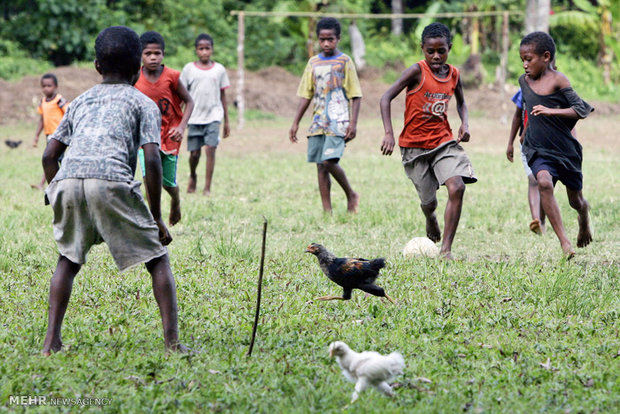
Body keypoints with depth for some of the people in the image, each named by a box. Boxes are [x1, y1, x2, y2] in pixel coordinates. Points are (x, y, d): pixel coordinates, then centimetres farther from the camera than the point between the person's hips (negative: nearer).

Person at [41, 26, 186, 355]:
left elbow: (49, 156, 25)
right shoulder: (143, 103, 19)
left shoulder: (81, 101, 31)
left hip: (67, 179, 4)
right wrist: (156, 217, 10)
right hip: (111, 179, -4)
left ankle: (51, 340, 15)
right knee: (157, 258, 10)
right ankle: (172, 340, 0)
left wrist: (58, 199, 34)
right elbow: (152, 160, 6)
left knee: (69, 259, 24)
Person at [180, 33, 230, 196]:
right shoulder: (189, 69, 3)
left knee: (210, 149, -14)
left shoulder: (219, 70, 6)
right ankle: (192, 177, 35)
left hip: (213, 116, 0)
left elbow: (222, 95, 11)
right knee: (194, 153, 4)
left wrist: (226, 121, 12)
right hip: (194, 117, 0)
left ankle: (207, 188, -12)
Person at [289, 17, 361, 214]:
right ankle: (327, 211, 5)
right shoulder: (313, 63, 13)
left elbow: (355, 95, -1)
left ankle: (351, 195, 2)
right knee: (321, 166, 2)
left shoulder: (345, 62, 1)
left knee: (329, 161, -19)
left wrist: (353, 123, -10)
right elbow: (305, 95, 16)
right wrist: (295, 123, 11)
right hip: (318, 122, 5)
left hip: (338, 121, -5)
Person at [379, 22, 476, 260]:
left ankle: (446, 249, -14)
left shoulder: (453, 74, 3)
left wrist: (464, 124, 3)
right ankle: (431, 220, 45)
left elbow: (461, 102, 23)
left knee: (457, 187, -20)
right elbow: (386, 98, -15)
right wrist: (389, 133, -24)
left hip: (444, 141, 3)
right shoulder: (417, 71, -12)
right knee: (428, 201, 4)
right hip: (415, 145, -3)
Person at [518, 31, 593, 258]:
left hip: (566, 150, -3)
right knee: (544, 182, -29)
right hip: (538, 150, 3)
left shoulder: (557, 80, -13)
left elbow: (581, 110, -20)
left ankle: (584, 222, 51)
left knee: (576, 200, 12)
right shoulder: (524, 80, 4)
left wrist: (551, 111, -30)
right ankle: (564, 242, -28)